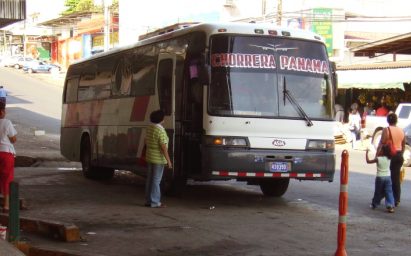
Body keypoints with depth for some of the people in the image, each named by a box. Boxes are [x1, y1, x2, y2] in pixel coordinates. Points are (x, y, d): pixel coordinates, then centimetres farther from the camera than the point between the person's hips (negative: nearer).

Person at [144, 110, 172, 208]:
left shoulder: (149, 128, 6)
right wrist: (168, 160, -19)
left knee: (150, 179, 14)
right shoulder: (160, 131, -20)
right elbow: (163, 147, -22)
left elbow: (146, 141, 18)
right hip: (158, 158, -9)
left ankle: (148, 200, 20)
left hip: (149, 157, 9)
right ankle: (155, 202, -1)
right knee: (156, 180, -4)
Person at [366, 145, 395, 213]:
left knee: (378, 192, 12)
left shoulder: (378, 159, -12)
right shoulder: (389, 159, -1)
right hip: (388, 177, 2)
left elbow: (368, 161, -2)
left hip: (379, 177, -2)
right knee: (389, 192, -2)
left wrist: (366, 153, 7)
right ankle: (390, 206, -12)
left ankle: (374, 204, 26)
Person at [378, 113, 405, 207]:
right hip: (399, 156, 6)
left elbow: (381, 144, -15)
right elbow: (403, 145, 15)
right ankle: (397, 200, 13)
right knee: (396, 178, 11)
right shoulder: (401, 131, 8)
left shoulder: (387, 130, -10)